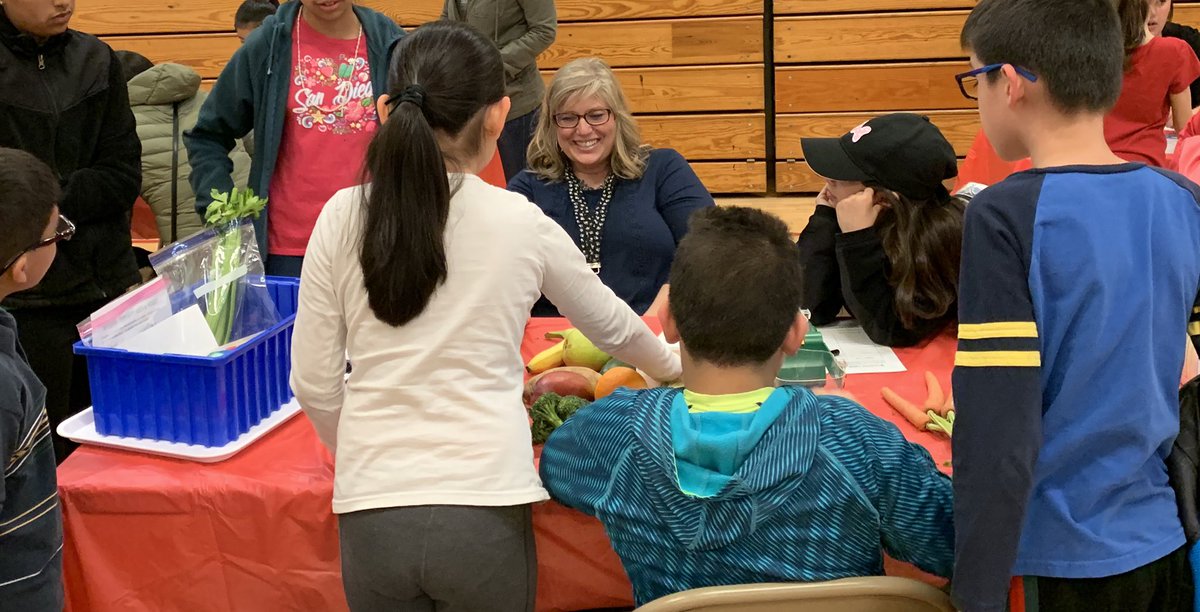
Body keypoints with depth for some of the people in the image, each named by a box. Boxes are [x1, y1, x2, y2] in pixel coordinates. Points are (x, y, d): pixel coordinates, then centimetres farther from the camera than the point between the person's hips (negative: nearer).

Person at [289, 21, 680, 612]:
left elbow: (313, 385, 3)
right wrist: (670, 365, 37)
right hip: (483, 507, -1)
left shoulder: (342, 218, -1)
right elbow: (611, 325, 16)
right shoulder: (522, 224, -2)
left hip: (372, 508, 1)